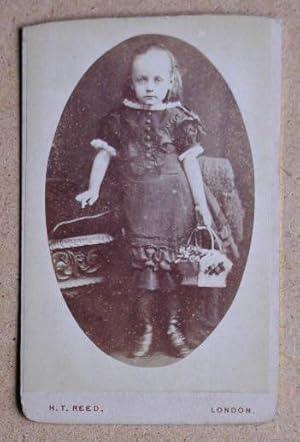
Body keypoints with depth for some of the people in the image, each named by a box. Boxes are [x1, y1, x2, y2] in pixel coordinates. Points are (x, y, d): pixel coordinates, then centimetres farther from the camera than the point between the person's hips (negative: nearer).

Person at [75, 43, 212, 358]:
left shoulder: (178, 118, 1)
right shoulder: (120, 119, 4)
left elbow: (190, 164, 2)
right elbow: (103, 154, 9)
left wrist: (202, 205, 2)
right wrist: (93, 189, -3)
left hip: (173, 203, -1)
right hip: (137, 204, 1)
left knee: (170, 265, 4)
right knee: (143, 266, 2)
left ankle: (174, 326, 20)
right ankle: (146, 329, 17)